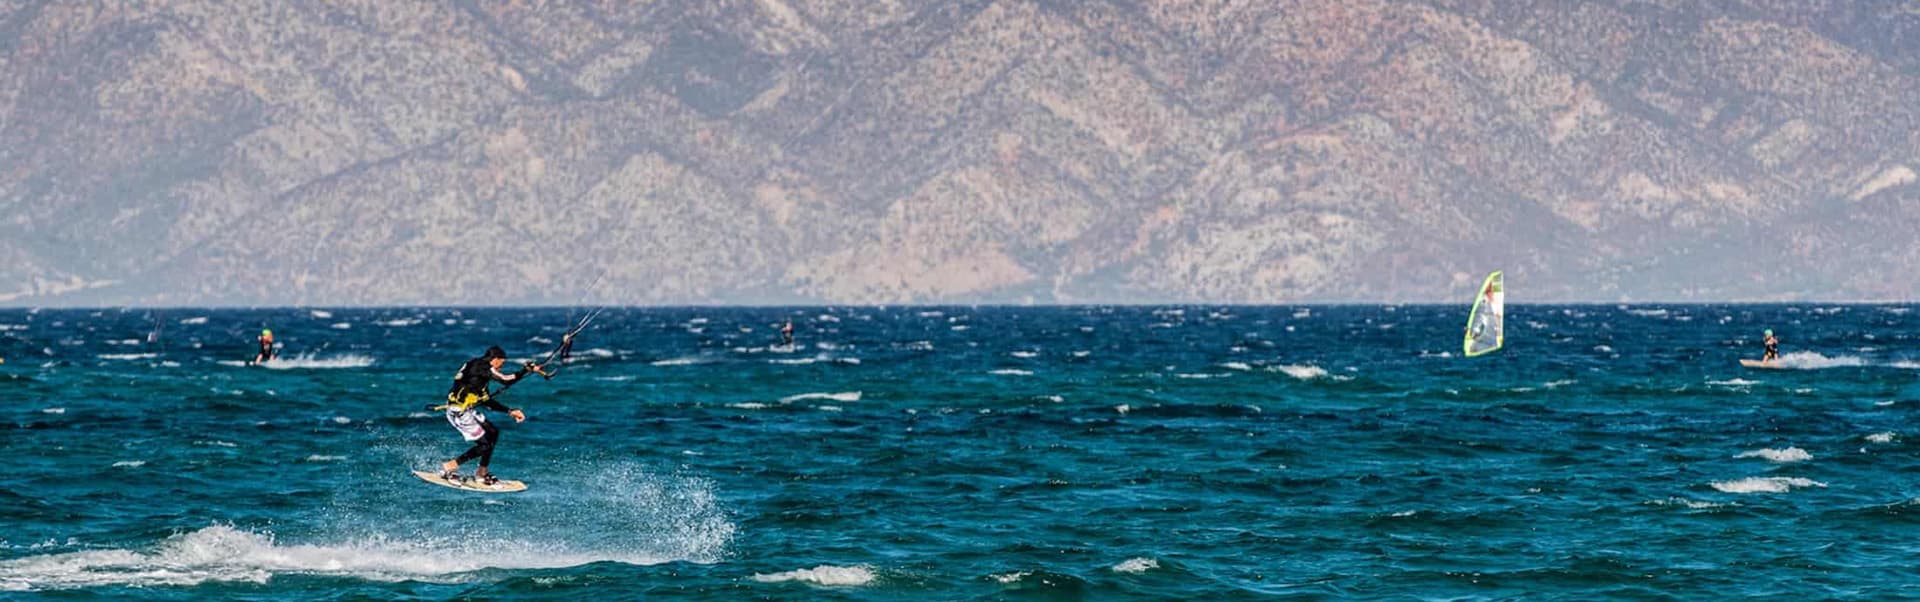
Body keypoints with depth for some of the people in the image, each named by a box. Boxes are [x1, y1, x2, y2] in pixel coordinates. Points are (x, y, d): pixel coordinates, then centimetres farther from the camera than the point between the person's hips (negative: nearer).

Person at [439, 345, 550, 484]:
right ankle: (448, 468, -1)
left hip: (466, 410, 10)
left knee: (493, 432, 17)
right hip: (458, 412, -10)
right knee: (484, 445, -7)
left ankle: (482, 473, 21)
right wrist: (526, 369, -13)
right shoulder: (481, 367, -14)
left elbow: (486, 401, 20)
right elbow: (506, 380, -22)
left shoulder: (482, 370, 16)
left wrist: (509, 411, 17)